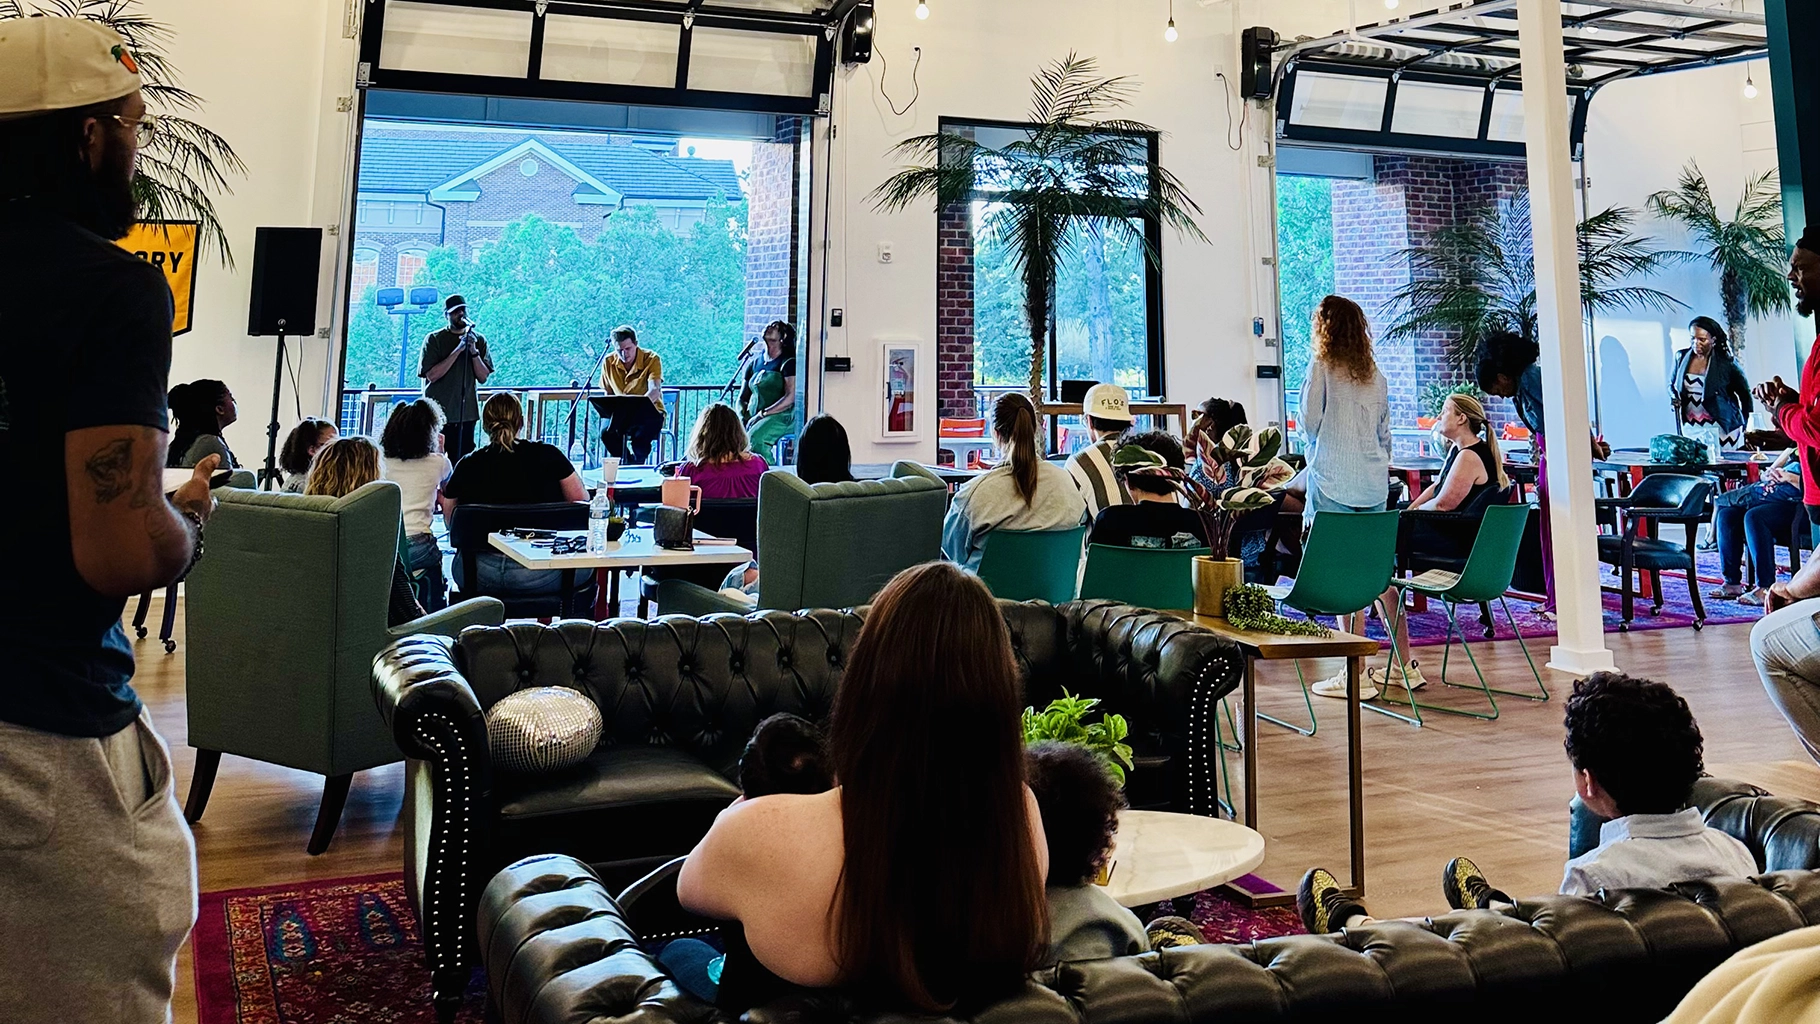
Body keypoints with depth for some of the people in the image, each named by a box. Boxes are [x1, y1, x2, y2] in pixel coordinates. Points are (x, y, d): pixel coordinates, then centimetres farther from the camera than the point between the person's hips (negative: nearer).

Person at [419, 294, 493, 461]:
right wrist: (458, 350, -16)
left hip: (466, 414, 2)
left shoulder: (478, 339, 8)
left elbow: (483, 377, 2)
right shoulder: (434, 340, -1)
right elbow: (432, 375, -13)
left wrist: (474, 351, -13)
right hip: (438, 415, -2)